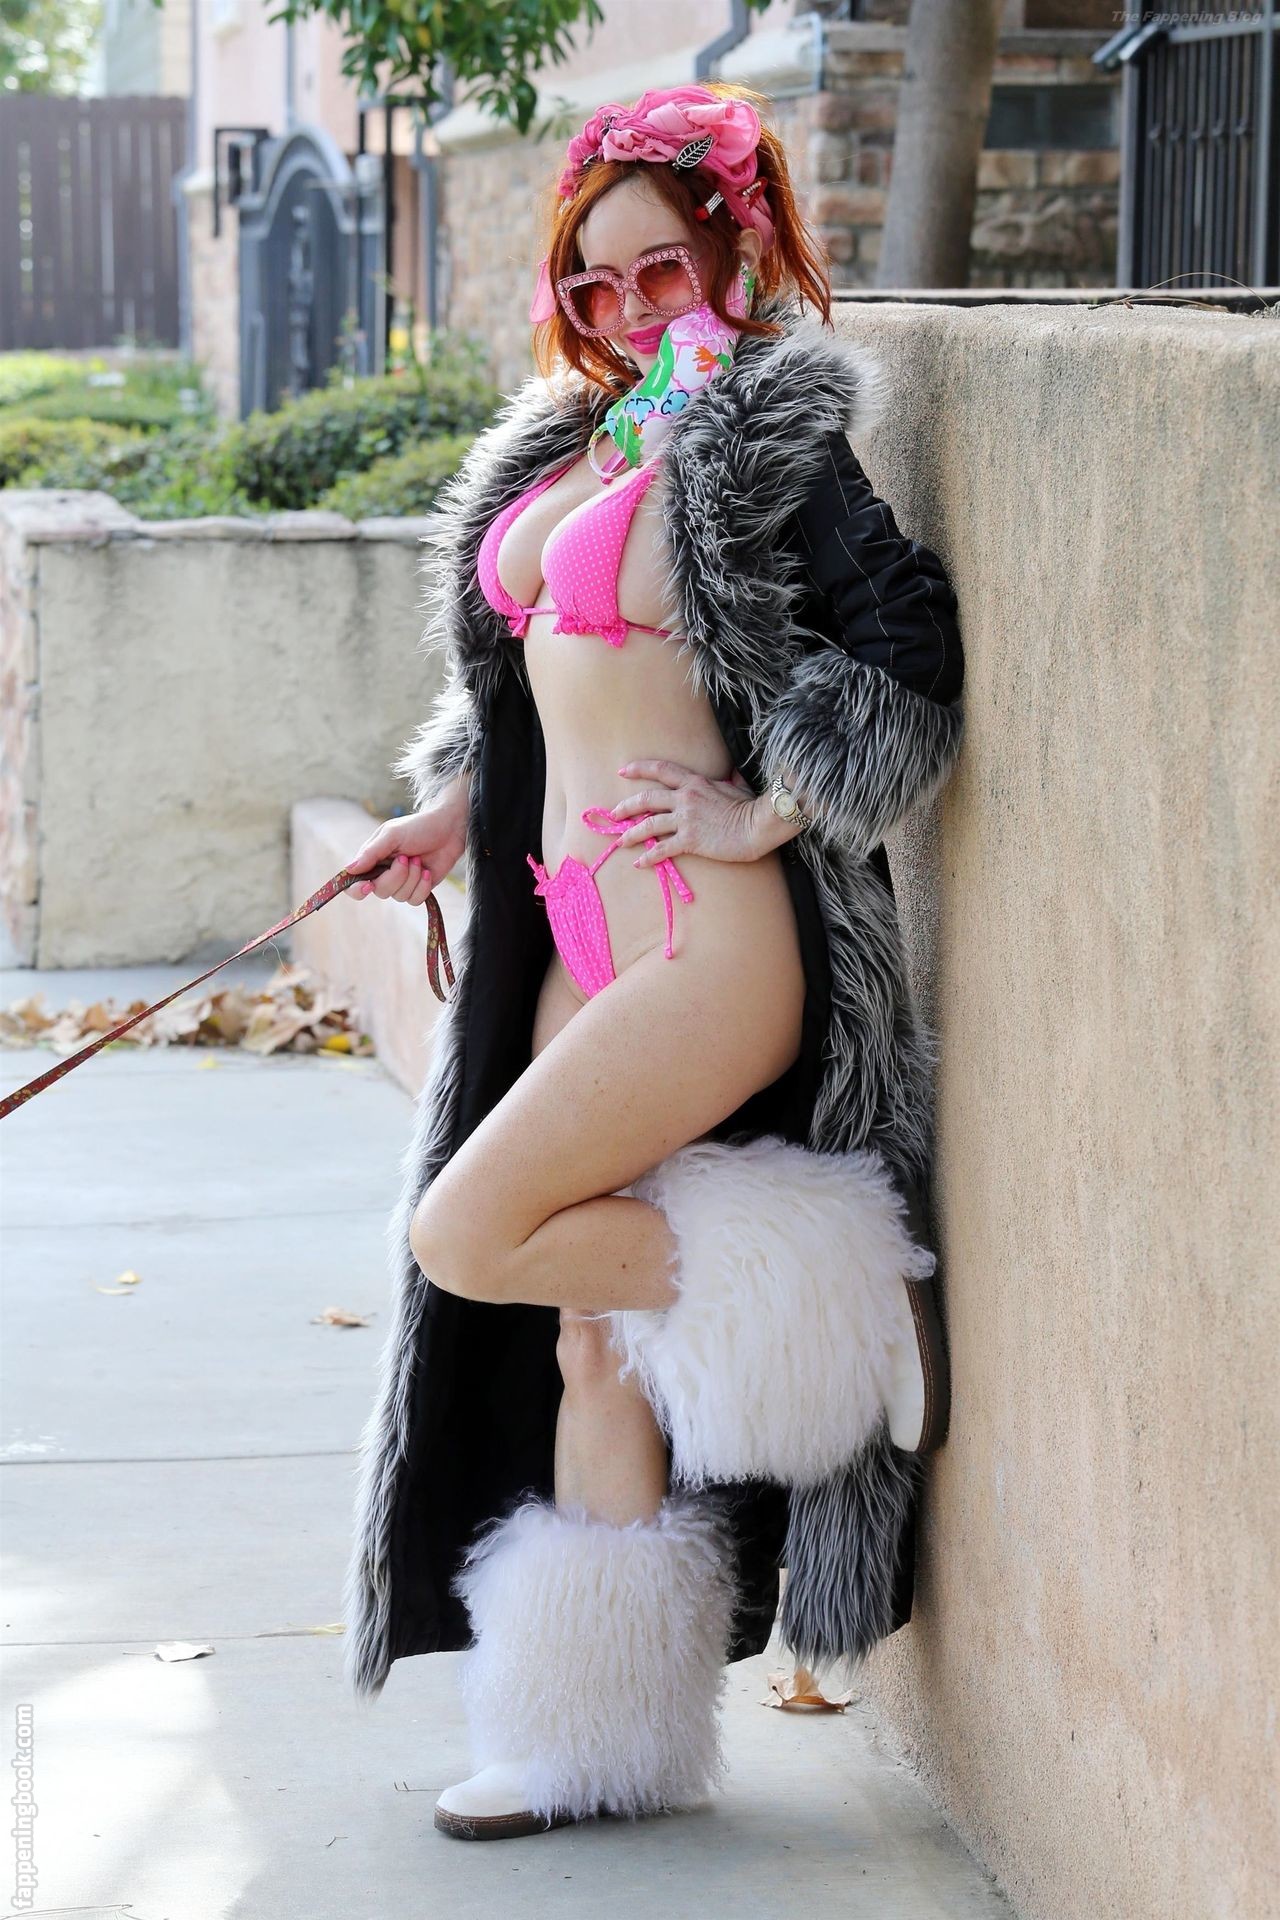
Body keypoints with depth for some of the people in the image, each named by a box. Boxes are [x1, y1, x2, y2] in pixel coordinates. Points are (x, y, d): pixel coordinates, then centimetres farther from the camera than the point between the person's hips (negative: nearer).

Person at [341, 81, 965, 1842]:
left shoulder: (763, 437, -9)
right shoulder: (569, 444, 16)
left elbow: (913, 647, -19)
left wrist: (770, 815, -16)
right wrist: (455, 809, 14)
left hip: (709, 937, -8)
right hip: (574, 936, 8)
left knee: (469, 1237, -13)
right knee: (588, 1348, 8)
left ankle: (821, 1308, 2)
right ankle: (601, 1743, 16)